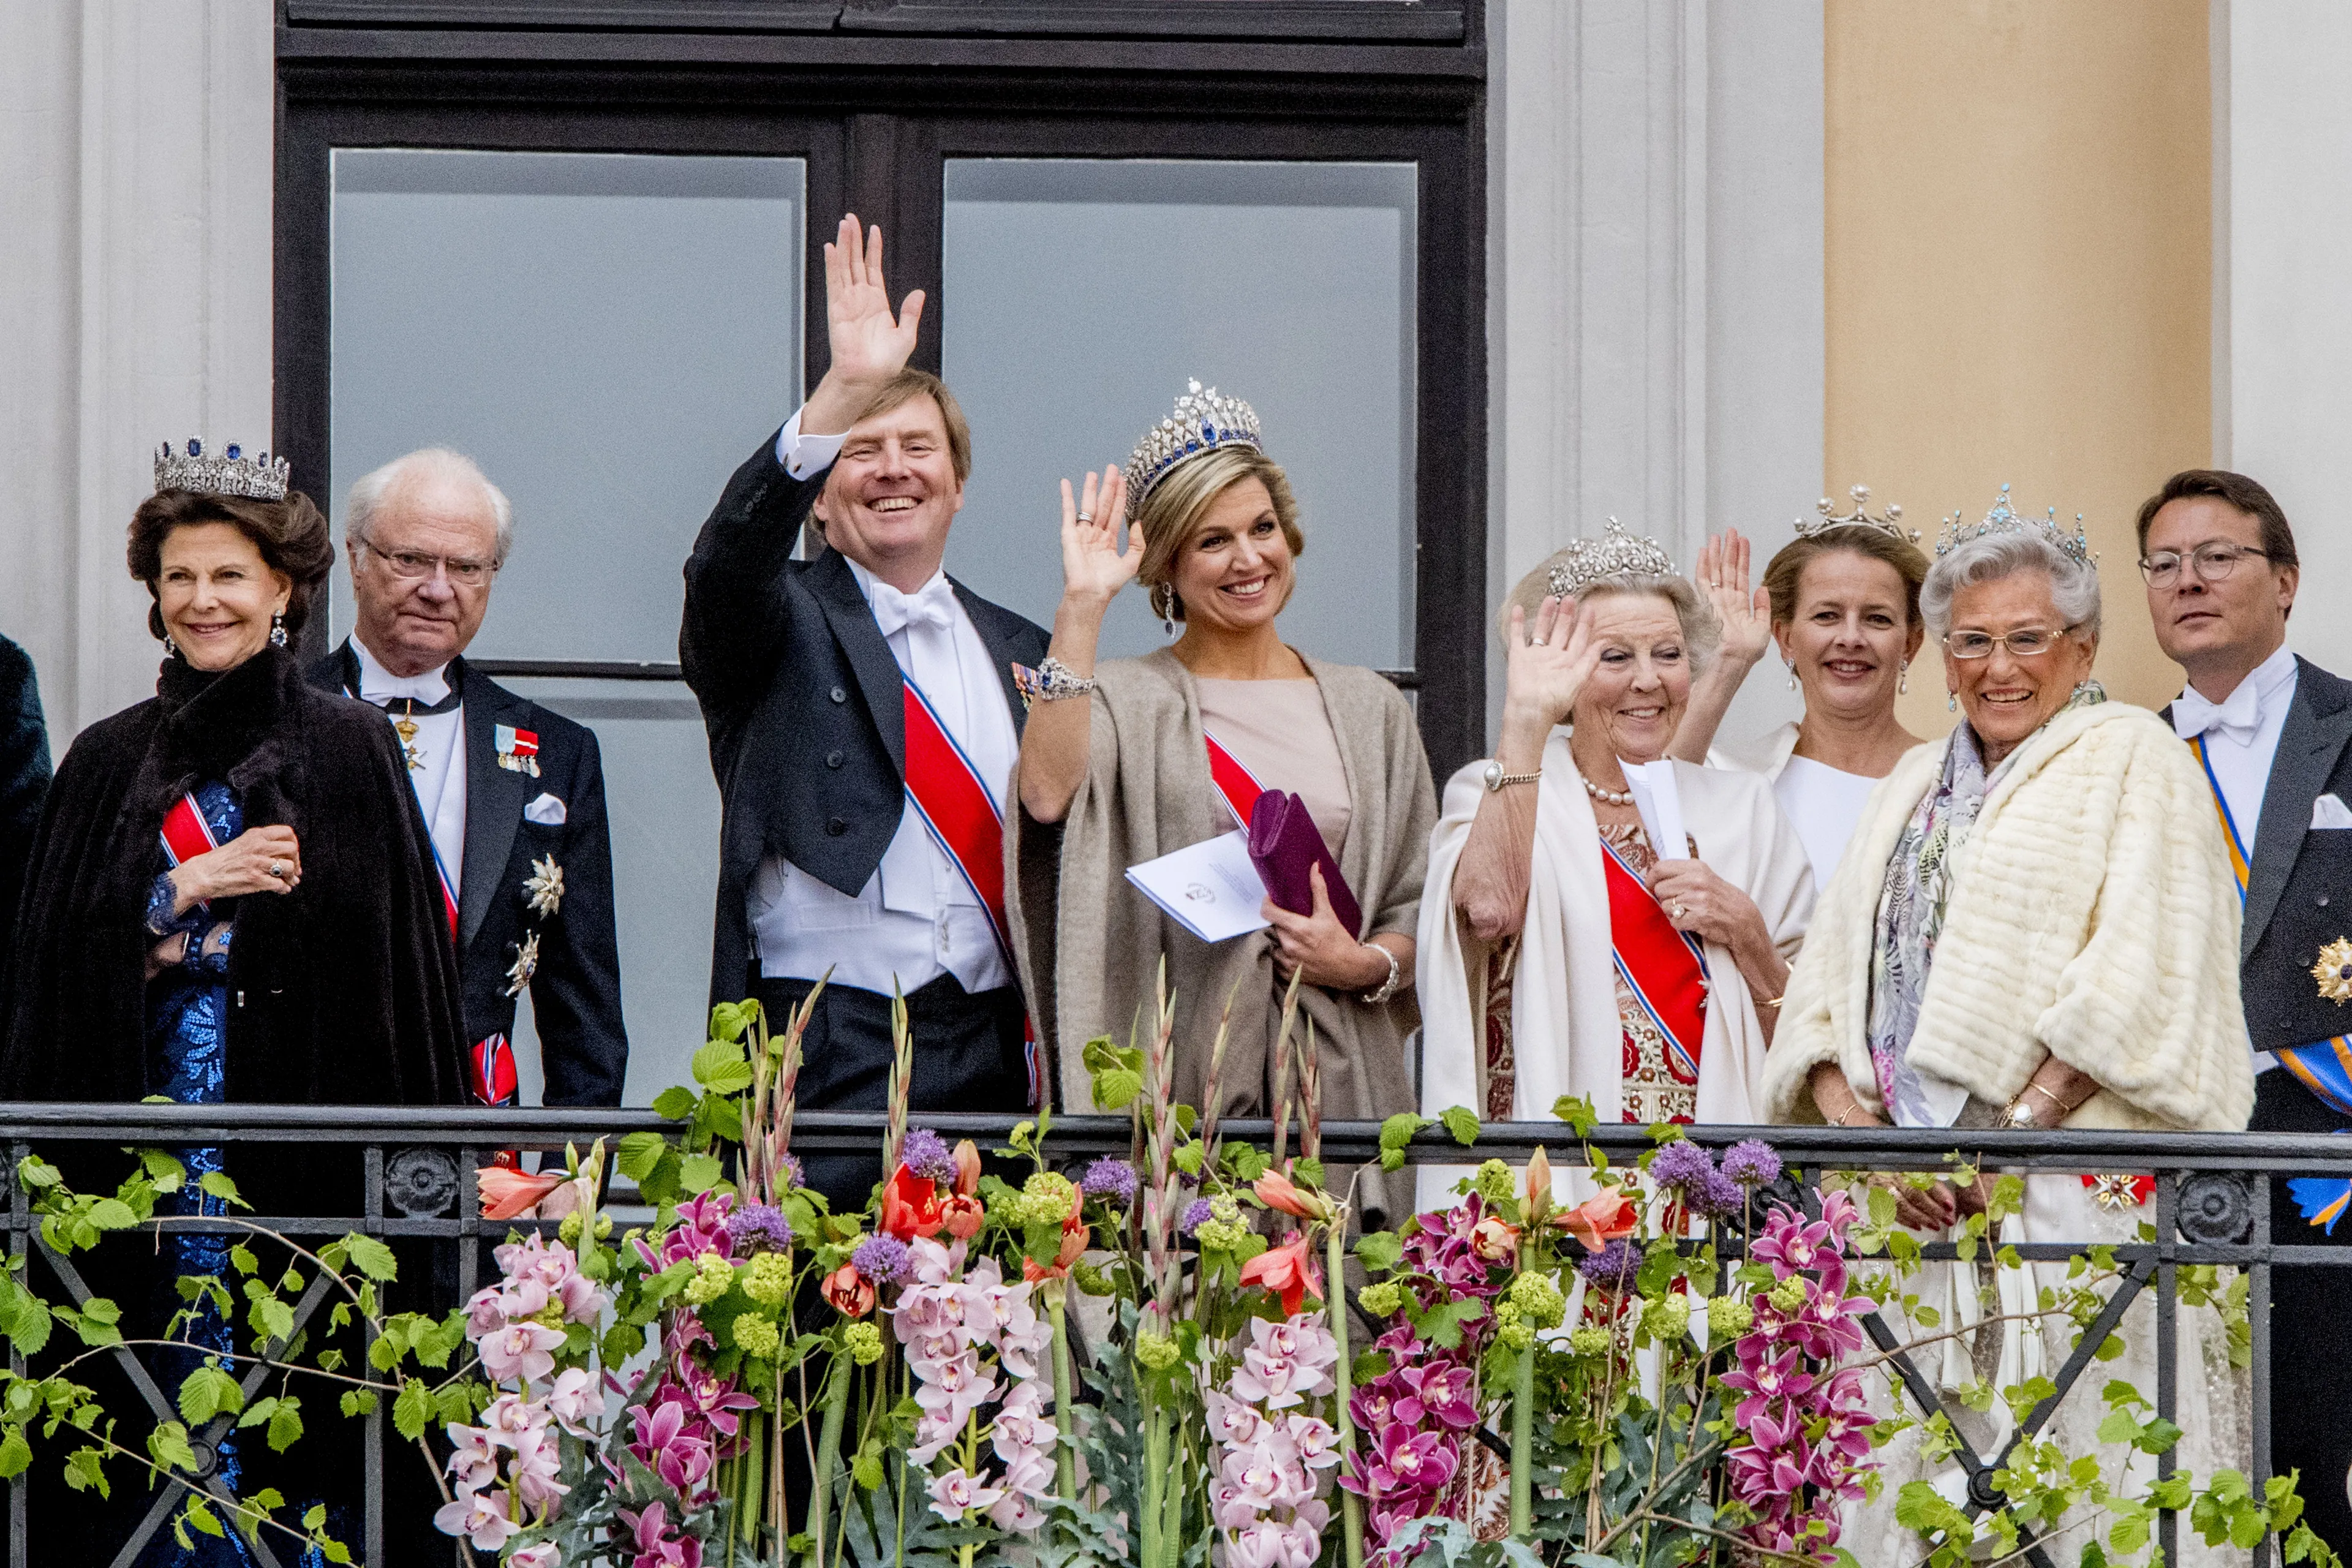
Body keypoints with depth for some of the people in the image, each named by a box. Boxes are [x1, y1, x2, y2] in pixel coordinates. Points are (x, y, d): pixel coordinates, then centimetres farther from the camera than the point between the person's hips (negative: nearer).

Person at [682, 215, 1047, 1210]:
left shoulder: (1019, 654, 19)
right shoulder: (782, 629, 5)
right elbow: (730, 560, -18)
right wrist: (844, 394, -29)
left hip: (996, 1053, 4)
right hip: (830, 1054, -4)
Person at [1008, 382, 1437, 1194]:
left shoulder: (1370, 709, 15)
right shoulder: (1125, 700, 5)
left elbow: (1423, 908, 17)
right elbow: (1048, 794, -17)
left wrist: (1365, 963, -5)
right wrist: (1081, 609, -12)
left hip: (1340, 1075, 3)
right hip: (1179, 1080, -3)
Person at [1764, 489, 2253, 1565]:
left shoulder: (2131, 760, 2)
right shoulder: (1916, 785, 21)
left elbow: (2138, 988, -10)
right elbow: (1828, 983, 15)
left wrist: (2012, 1132, -16)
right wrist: (1855, 1123, -3)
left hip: (2075, 1192, -6)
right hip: (1908, 1204, 6)